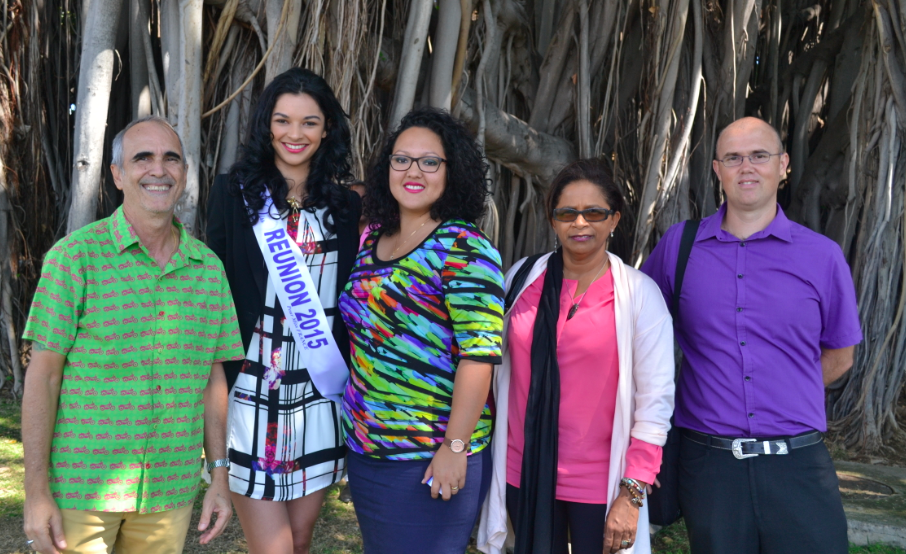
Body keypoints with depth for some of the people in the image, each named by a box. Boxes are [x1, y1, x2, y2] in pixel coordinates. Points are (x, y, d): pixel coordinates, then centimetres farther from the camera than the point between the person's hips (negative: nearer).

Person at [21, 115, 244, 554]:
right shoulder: (76, 255, -6)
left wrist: (220, 477, 8)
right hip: (81, 489, -3)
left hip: (170, 492, 3)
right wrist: (36, 493, -9)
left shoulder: (209, 267, 5)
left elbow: (212, 378, 10)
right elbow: (43, 375, -7)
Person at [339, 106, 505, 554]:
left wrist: (455, 447, -22)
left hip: (430, 462, -7)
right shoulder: (372, 240, 7)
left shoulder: (464, 250, -14)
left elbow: (479, 355, -20)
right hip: (364, 450, 7)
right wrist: (355, 421, 13)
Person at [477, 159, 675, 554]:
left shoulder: (638, 293, -7)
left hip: (600, 486, -3)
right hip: (525, 476, 3)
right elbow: (496, 370, 11)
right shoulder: (522, 277, 1)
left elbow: (655, 399, -8)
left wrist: (632, 494, -12)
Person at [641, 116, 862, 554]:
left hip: (798, 464, 0)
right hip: (708, 464, 1)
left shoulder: (823, 256, 2)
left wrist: (785, 401, 6)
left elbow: (838, 356, 13)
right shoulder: (678, 246, 3)